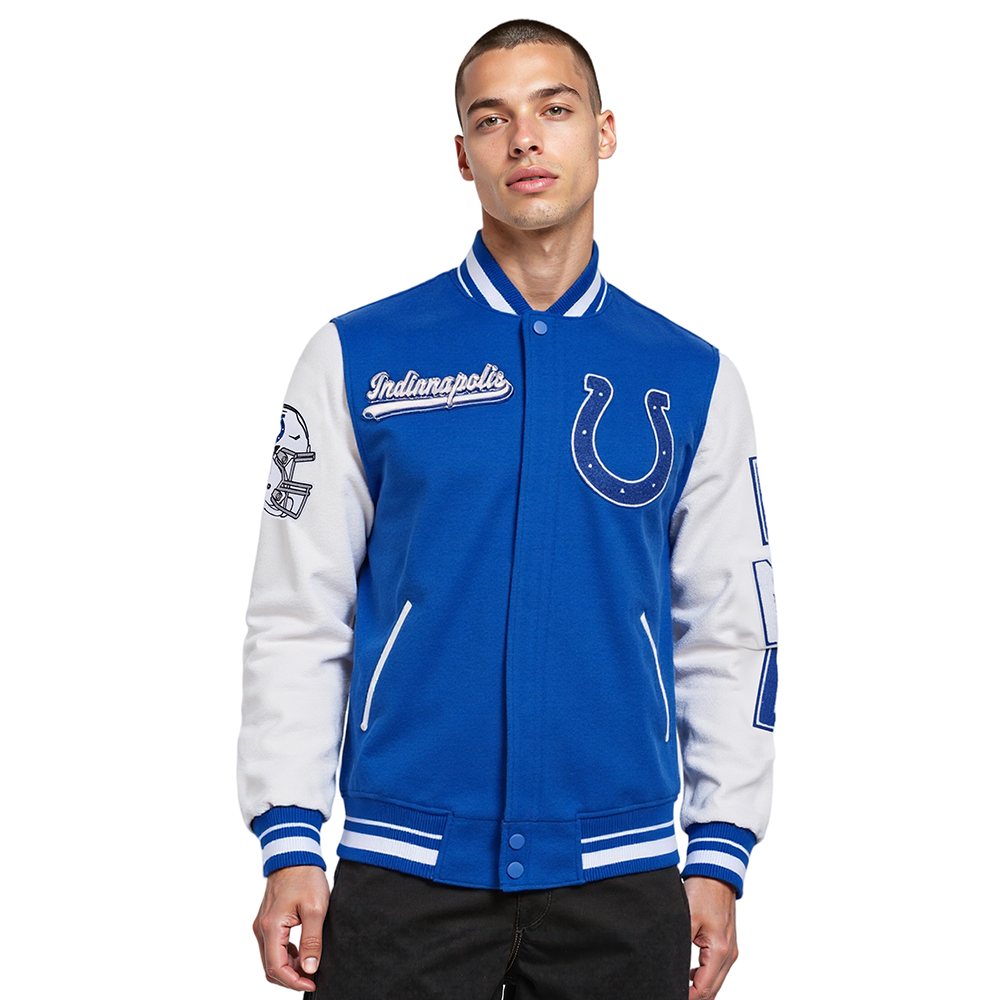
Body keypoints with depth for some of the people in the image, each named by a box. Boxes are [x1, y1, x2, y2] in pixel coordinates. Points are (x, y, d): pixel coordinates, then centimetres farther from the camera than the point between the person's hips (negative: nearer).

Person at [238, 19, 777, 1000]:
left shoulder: (691, 378, 5)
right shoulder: (357, 358, 1)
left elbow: (729, 633, 7)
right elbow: (297, 618, 0)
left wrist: (720, 855, 2)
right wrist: (288, 842, -5)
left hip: (621, 881, 1)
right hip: (405, 875, -1)